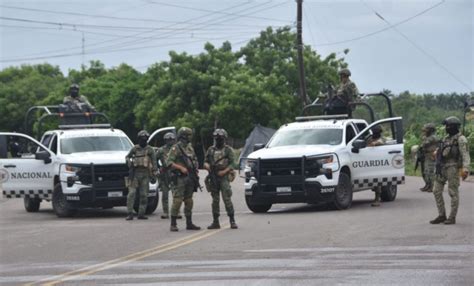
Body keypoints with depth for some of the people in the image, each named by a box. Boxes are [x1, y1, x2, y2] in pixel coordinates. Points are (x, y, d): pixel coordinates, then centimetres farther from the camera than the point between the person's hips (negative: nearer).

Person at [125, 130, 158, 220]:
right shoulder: (135, 148, 8)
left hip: (145, 174, 0)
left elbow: (154, 162, 3)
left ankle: (141, 214, 7)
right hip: (135, 173, 0)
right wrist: (128, 161, -2)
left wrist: (155, 173, -5)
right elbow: (127, 156, 20)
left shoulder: (150, 149, 5)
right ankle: (130, 214, -8)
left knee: (144, 195, 1)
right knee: (131, 193, -8)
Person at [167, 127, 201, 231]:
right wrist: (181, 168, -23)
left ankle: (189, 223, 17)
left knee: (189, 201, 11)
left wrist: (195, 171, 8)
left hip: (190, 178, 7)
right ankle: (173, 224, -8)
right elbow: (169, 163, -14)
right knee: (177, 200, -10)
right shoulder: (175, 148, -8)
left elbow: (195, 160, 24)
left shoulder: (190, 148, 15)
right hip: (180, 178, -7)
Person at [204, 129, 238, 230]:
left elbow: (232, 164, -2)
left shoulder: (228, 150, 3)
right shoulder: (211, 150, 14)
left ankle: (232, 221, -8)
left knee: (227, 199, -11)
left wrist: (224, 171, -16)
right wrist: (207, 165, -9)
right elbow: (205, 162, 15)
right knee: (215, 200, 6)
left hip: (224, 177, -4)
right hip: (213, 178, 4)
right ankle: (215, 222, 10)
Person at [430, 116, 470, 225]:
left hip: (453, 168, -8)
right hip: (442, 168, 8)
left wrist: (465, 169, -27)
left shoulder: (461, 139, -8)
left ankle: (452, 218, 2)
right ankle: (441, 216, 10)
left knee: (453, 193, -3)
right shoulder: (447, 138, 17)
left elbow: (465, 155, -16)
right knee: (437, 191, 4)